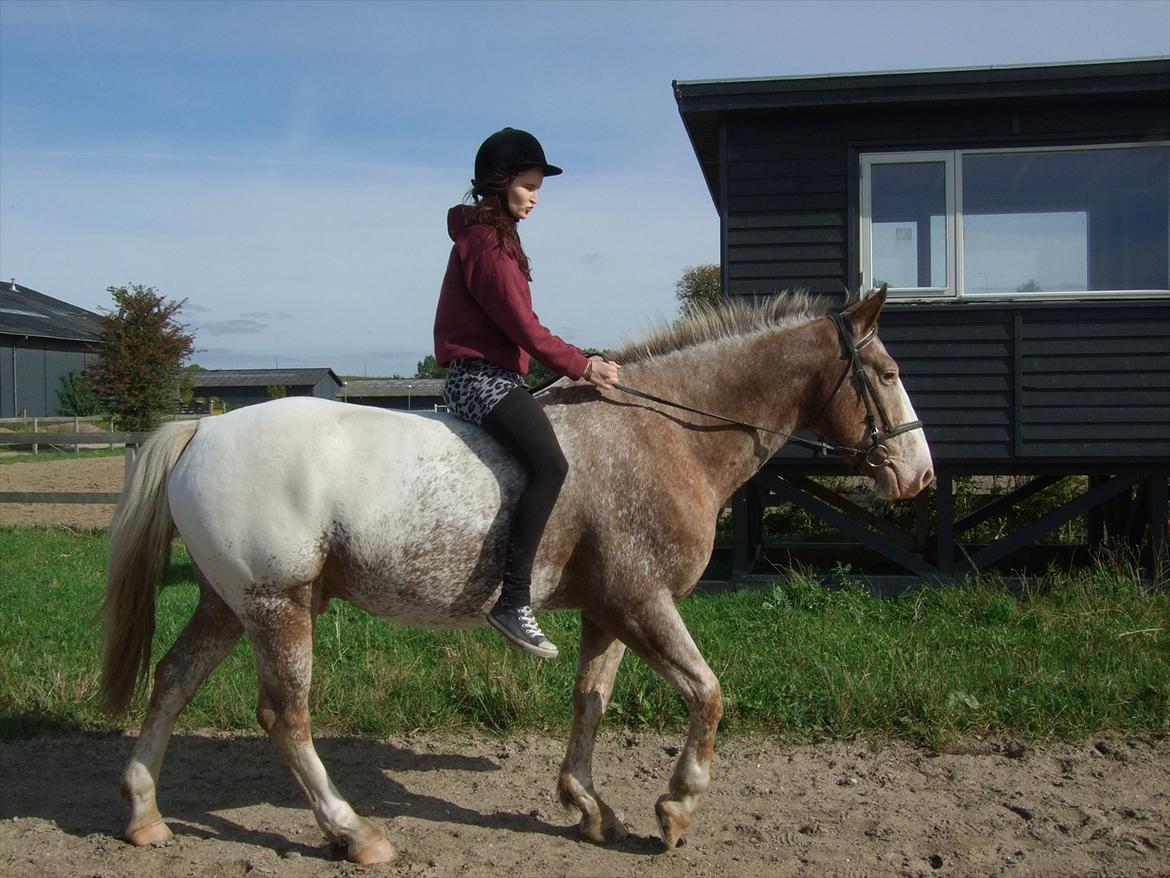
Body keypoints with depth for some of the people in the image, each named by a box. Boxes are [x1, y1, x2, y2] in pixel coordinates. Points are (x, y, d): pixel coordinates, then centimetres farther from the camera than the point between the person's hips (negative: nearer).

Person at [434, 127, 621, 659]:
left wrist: (576, 364, 13)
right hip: (482, 379, -11)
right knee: (549, 464, -28)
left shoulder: (494, 235, 21)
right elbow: (523, 328, -15)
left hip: (497, 376, 11)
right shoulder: (485, 242, -12)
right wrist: (582, 365, -5)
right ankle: (513, 601, -29)